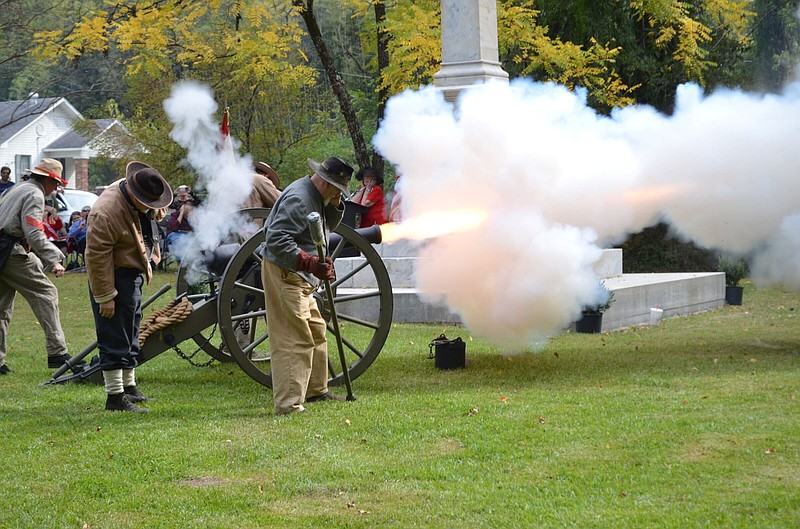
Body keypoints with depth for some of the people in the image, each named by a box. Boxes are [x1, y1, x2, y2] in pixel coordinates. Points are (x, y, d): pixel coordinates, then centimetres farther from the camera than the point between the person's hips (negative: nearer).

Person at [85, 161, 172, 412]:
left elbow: (154, 210, 23)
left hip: (133, 274, 10)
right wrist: (104, 296, -25)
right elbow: (97, 257, -27)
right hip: (114, 276, -10)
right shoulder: (108, 213, -30)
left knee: (130, 334, 20)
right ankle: (115, 396, -5)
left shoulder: (141, 199, -2)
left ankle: (128, 386, 33)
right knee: (115, 337, -8)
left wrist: (156, 211, -2)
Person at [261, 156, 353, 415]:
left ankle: (315, 390, 35)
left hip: (300, 277, 11)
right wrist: (311, 263, -35)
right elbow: (277, 241, -29)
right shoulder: (298, 198, -21)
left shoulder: (317, 197, 11)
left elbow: (327, 226, 23)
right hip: (284, 275, -11)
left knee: (316, 332, 21)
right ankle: (289, 404, -16)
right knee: (296, 340, -14)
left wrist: (335, 205, 2)